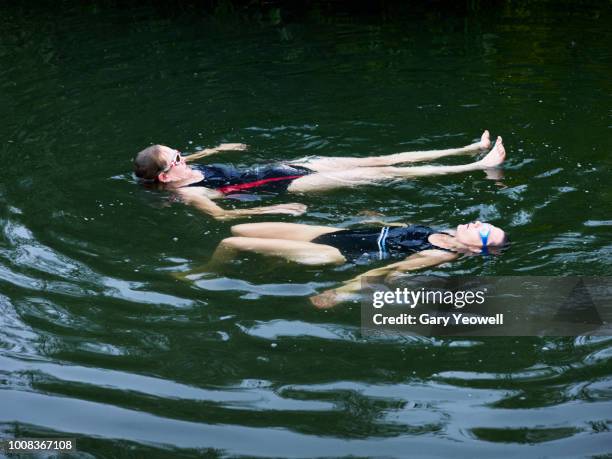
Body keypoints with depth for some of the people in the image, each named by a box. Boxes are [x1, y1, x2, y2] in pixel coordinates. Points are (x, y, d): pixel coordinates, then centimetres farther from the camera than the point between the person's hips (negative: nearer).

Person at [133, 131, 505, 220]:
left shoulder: (188, 172, 3)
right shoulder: (187, 193, -21)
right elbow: (221, 214, -37)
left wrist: (217, 149, 38)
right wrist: (272, 209, -42)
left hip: (284, 166, 9)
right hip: (286, 185, -9)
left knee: (377, 160, 6)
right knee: (380, 174, -9)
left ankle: (470, 150, 11)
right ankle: (478, 167, -4)